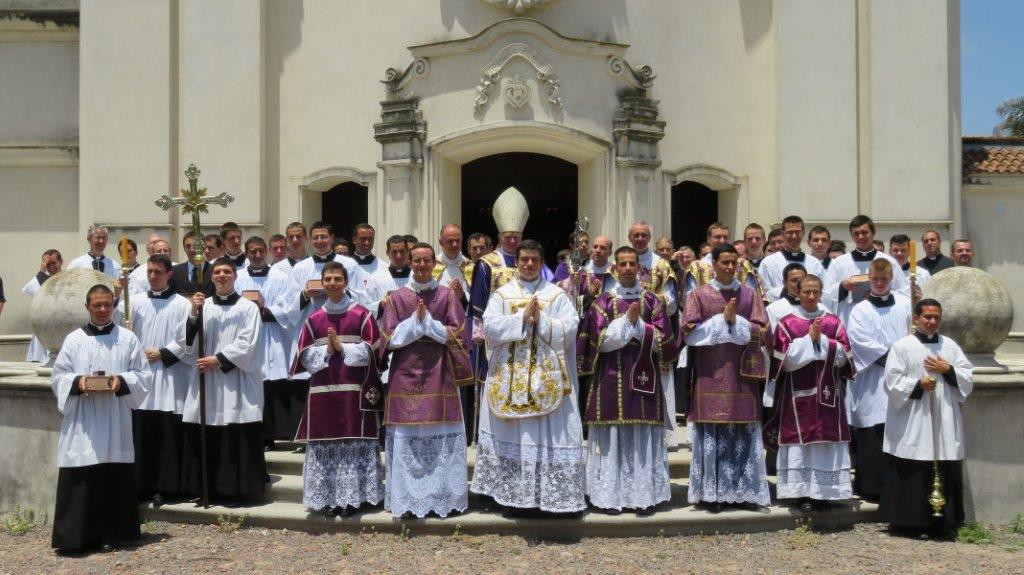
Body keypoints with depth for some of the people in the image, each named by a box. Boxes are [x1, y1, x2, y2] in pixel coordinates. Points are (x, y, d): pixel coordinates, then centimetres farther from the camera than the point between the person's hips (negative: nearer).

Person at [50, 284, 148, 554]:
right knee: (78, 480, -3)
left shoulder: (128, 339, 6)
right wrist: (78, 382, -14)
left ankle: (111, 533, 11)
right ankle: (75, 536, 2)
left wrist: (121, 381, -14)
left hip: (116, 422, 0)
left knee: (114, 479, 1)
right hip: (81, 423, 0)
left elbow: (141, 376, 5)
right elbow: (58, 376, 6)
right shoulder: (73, 340, 7)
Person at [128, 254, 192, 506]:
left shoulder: (182, 304, 2)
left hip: (169, 377, -3)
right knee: (141, 433, 2)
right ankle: (141, 485, 10)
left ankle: (164, 487, 6)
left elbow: (185, 340, -2)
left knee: (168, 434, -1)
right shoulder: (136, 302, 12)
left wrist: (162, 354, -7)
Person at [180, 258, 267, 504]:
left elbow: (247, 344, -5)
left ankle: (233, 489, 4)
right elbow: (189, 341, 4)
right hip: (206, 378, 3)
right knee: (206, 439, 2)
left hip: (236, 381, -3)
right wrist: (194, 314, -10)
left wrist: (218, 359, -11)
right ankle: (208, 489, 11)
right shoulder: (203, 305, 11)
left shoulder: (248, 308, 2)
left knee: (235, 439, -4)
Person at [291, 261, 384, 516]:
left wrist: (342, 347, -10)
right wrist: (326, 350, -10)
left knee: (355, 444, -1)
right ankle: (327, 498, 11)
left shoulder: (362, 315, 1)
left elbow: (370, 351, -3)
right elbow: (305, 356, 6)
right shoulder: (313, 319, 10)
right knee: (324, 443, 3)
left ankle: (351, 497, 7)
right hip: (322, 392, 3)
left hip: (354, 391, -2)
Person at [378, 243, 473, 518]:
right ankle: (406, 497, 9)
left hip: (439, 375, 0)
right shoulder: (396, 297, 5)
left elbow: (459, 334, -2)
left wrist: (427, 321, -9)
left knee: (442, 435, 1)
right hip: (405, 375, 0)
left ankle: (443, 496, 10)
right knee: (406, 436, 0)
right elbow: (389, 338, -1)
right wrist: (416, 321, -12)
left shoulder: (447, 295, 5)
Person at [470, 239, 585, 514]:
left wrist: (541, 320, -14)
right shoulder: (501, 295, 8)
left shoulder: (557, 295, 6)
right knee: (510, 433, 5)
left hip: (547, 376, -1)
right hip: (508, 376, 1)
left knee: (548, 433, -2)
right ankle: (510, 491, 14)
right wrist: (523, 317, -13)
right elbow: (490, 327, -6)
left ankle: (549, 491, 4)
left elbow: (570, 329, -5)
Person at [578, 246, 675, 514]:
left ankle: (644, 494, 7)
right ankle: (611, 494, 7)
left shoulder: (652, 301, 8)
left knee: (643, 437, 1)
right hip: (612, 377, -1)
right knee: (612, 436, 0)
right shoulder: (603, 301, 5)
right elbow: (600, 340, -5)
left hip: (643, 376, 1)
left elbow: (664, 340, 1)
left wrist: (638, 324, -10)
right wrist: (627, 321, -11)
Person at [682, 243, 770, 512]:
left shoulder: (750, 294, 9)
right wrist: (722, 320, -13)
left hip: (741, 374, 2)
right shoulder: (699, 294, 3)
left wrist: (734, 320, -12)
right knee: (711, 433, -2)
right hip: (710, 375, -2)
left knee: (743, 433, 3)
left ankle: (744, 489, 11)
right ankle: (710, 492, 4)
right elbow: (690, 332, -5)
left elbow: (761, 331, 2)